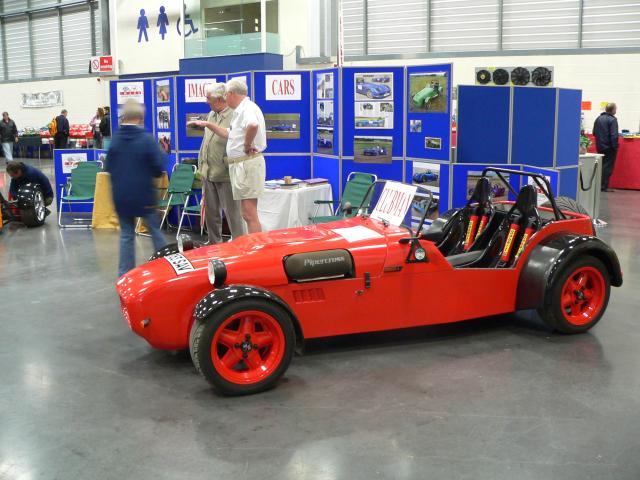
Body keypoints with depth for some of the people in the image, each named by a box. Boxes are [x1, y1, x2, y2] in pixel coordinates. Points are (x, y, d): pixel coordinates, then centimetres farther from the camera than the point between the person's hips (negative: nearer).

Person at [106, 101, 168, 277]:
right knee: (156, 231, 10)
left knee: (126, 234, 12)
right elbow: (159, 167, -12)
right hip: (144, 195, -3)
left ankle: (125, 273, 12)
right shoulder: (147, 138, -14)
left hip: (121, 196, 3)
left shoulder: (115, 139, -3)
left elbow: (108, 168, 6)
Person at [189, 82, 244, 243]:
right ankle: (214, 243, 28)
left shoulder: (234, 116, -14)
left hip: (225, 174, -8)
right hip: (208, 173, 8)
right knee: (210, 211, 16)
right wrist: (202, 163, 18)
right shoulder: (211, 114, 13)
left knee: (232, 212, -3)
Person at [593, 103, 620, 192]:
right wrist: (615, 147, -16)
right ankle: (604, 186, -1)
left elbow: (594, 133, 13)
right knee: (608, 167, 0)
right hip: (609, 148, -7)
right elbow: (614, 135, -20)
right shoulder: (612, 120, -15)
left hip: (599, 147, 7)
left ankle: (599, 185, 18)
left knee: (601, 166, 16)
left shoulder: (598, 119, 7)